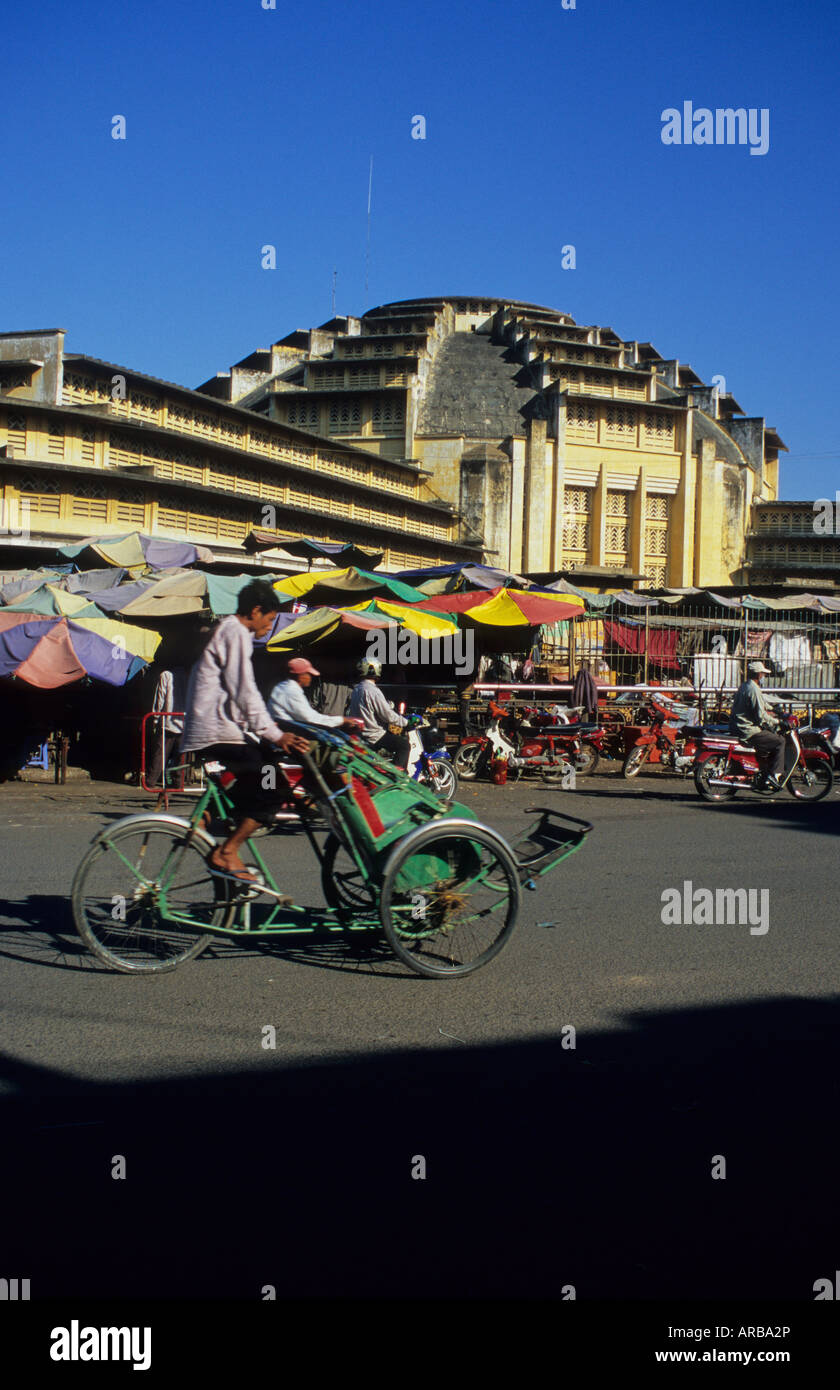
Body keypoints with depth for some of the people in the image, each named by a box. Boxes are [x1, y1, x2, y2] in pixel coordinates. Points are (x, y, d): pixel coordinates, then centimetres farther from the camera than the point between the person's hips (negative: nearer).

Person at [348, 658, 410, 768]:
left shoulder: (356, 690, 10)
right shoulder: (373, 691, -21)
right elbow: (388, 715, -21)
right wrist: (405, 722, -7)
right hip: (374, 736, -10)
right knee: (404, 745, -9)